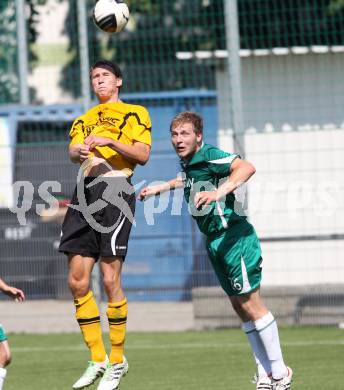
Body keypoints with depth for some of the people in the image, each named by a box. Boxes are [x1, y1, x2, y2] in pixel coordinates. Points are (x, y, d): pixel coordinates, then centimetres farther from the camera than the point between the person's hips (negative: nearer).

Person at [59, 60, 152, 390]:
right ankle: (97, 360, 9)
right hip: (84, 194, 6)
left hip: (115, 188, -6)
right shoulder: (84, 119, 25)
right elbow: (72, 151, 9)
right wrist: (80, 151, -14)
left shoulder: (134, 113, 9)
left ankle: (117, 360, 0)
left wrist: (110, 142, -17)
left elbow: (142, 154, -3)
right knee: (77, 281, 1)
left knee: (110, 278, -10)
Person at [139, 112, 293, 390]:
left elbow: (246, 168, -34)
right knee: (240, 306, 10)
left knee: (251, 304, -8)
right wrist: (160, 188, 39)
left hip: (235, 238, -9)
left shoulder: (210, 156, -16)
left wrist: (218, 192, -44)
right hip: (215, 242, 9)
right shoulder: (187, 163, 10)